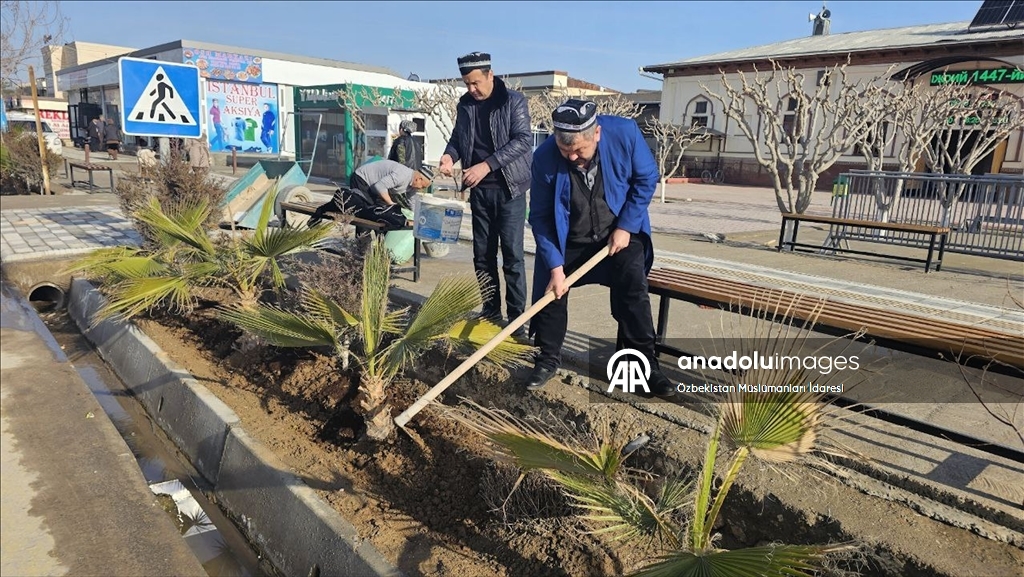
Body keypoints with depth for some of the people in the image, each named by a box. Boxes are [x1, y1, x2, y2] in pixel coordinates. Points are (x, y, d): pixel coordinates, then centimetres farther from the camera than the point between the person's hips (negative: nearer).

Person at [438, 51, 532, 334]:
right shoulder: (465, 104, 9)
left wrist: (487, 165, -24)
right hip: (479, 190, 5)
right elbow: (458, 137, 18)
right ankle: (491, 313, 19)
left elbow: (523, 140, -15)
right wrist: (450, 155, -7)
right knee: (483, 255, 8)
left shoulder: (513, 101, -5)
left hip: (509, 189, -5)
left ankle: (517, 318, 2)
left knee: (512, 255, -5)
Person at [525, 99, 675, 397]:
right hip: (567, 241, 1)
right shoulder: (544, 157, -25)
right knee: (551, 292, 1)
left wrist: (626, 227, -14)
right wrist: (555, 265, -21)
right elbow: (540, 216, -17)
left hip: (621, 233, 0)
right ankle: (548, 359, 21)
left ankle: (646, 364, 8)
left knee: (633, 294, -7)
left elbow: (647, 178, -9)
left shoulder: (625, 132, -24)